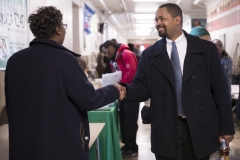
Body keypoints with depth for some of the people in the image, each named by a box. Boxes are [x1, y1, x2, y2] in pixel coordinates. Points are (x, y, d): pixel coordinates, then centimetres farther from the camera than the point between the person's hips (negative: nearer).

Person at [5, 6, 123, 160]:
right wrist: (114, 90, 4)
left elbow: (11, 105, 10)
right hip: (62, 146, -5)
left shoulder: (14, 60, -1)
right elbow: (89, 100, -13)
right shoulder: (64, 58, -16)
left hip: (23, 145, 5)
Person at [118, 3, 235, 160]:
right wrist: (125, 90, -21)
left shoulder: (206, 49, 0)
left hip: (200, 128, 0)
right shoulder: (150, 54, 4)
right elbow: (143, 87, 1)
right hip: (165, 130, 1)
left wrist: (227, 126, 0)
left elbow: (220, 89, 1)